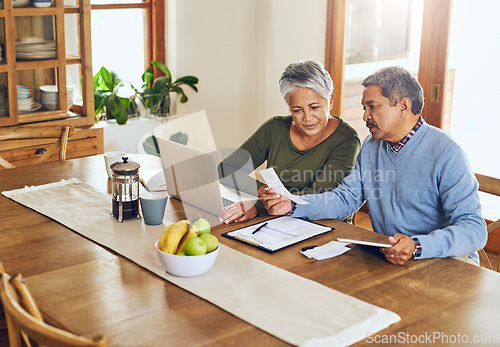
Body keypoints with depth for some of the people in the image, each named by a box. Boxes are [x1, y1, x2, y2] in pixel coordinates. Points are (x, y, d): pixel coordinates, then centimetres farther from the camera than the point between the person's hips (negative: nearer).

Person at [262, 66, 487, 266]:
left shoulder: (445, 154, -15)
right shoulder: (371, 146, 10)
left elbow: (473, 229, -21)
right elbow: (346, 198, 13)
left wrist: (417, 247, -38)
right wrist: (292, 205, -4)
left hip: (444, 259, -4)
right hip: (385, 257, 5)